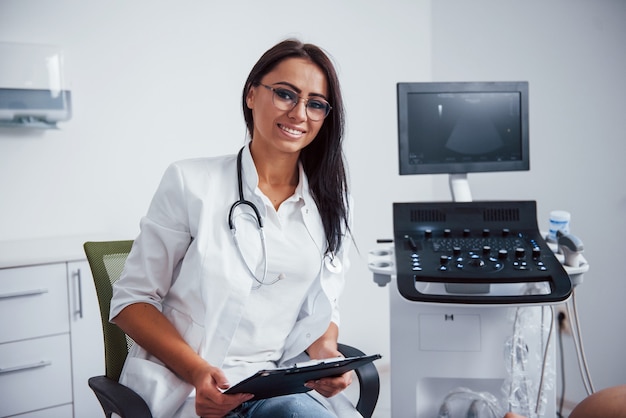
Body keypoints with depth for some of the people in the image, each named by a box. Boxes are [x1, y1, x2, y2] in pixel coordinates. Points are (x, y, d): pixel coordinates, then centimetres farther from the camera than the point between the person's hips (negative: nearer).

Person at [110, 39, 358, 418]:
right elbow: (133, 300, -1)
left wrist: (326, 353, -8)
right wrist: (199, 372, -16)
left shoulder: (332, 205, 9)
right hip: (186, 387, -4)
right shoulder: (190, 183, -3)